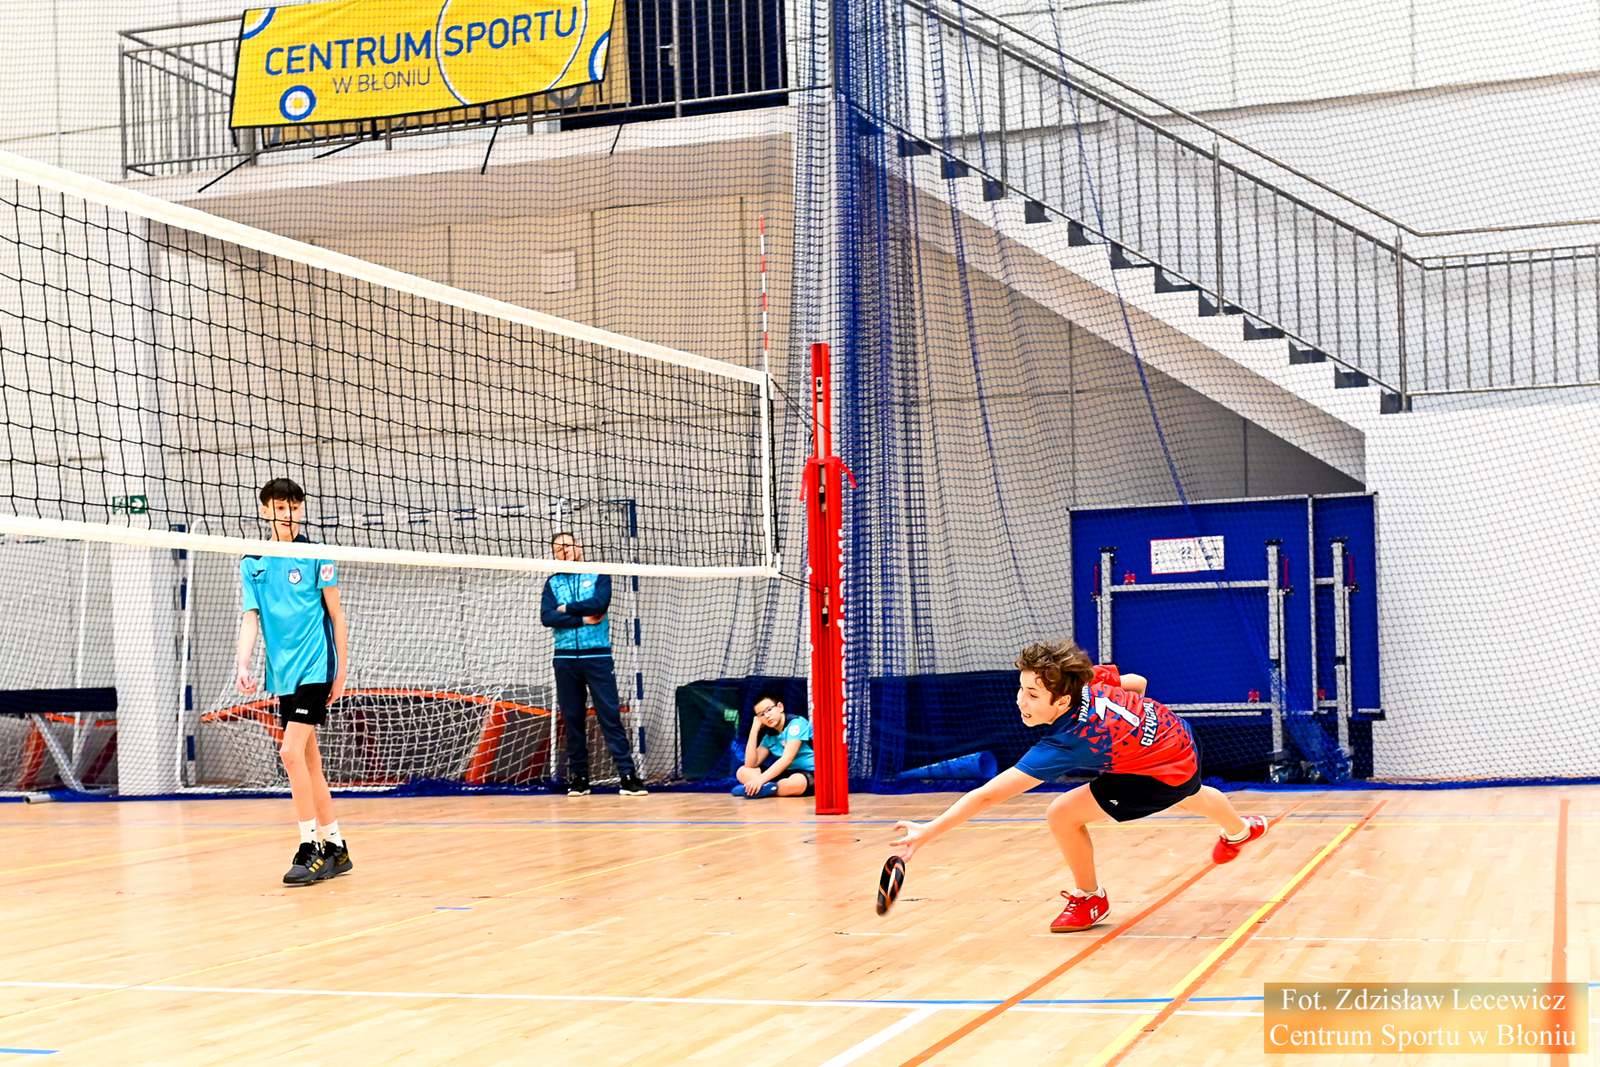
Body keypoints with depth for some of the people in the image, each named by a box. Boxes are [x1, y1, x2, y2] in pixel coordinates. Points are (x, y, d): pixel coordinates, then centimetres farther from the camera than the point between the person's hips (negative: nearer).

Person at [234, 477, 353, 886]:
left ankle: (311, 849, -11)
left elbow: (336, 615, 1)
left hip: (314, 668, -5)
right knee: (308, 759, 9)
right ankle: (335, 847, 17)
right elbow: (250, 618, 5)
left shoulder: (316, 557, -2)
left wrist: (341, 671, -1)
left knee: (292, 751, -16)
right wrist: (243, 664, -11)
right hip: (283, 673, 5)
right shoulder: (252, 563, 9)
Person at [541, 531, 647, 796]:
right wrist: (582, 619, -11)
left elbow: (600, 603, -13)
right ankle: (578, 778, 10)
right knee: (572, 719, 4)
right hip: (565, 659, 3)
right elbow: (546, 617, -3)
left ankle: (628, 776, -10)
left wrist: (567, 609, -4)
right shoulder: (553, 583, 12)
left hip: (598, 656, -3)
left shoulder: (599, 575, 6)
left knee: (610, 716, -7)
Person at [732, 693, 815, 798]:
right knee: (742, 772, -3)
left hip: (810, 774, -7)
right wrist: (755, 728, -1)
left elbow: (787, 759, -21)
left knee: (797, 782, -42)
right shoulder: (769, 736, 8)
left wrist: (760, 779, -29)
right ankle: (768, 787, -28)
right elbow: (751, 764, 1)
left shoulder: (797, 723, -12)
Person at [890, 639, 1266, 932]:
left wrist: (928, 832, -44)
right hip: (1179, 739, 9)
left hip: (1164, 777, -9)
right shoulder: (1089, 682, -20)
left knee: (1062, 814, -16)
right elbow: (1136, 682, 2)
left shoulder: (1063, 744, -37)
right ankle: (1239, 830, 79)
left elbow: (988, 795, -42)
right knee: (1190, 796, 43)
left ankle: (1089, 900, 10)